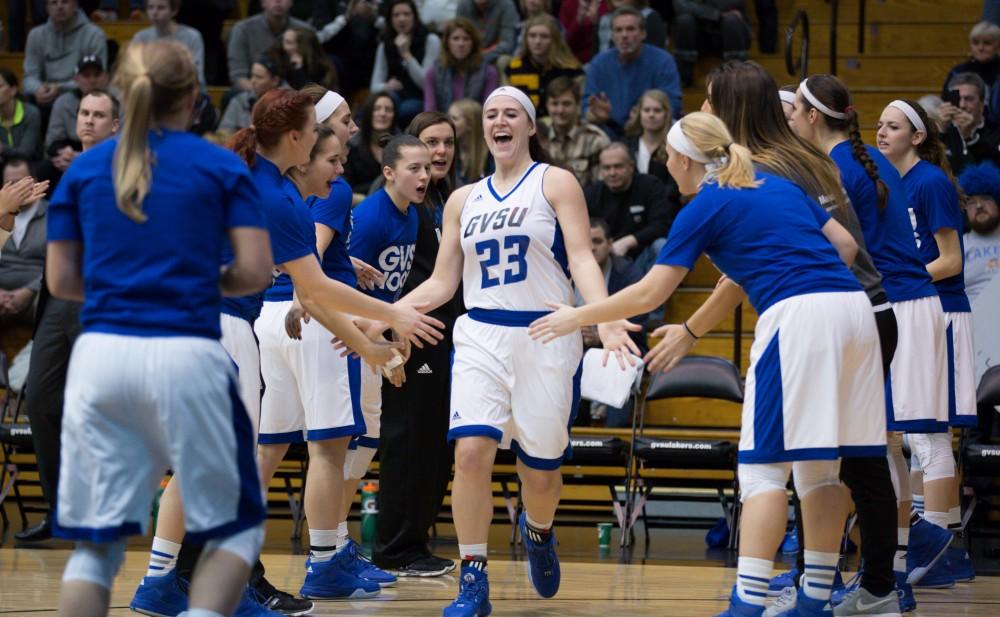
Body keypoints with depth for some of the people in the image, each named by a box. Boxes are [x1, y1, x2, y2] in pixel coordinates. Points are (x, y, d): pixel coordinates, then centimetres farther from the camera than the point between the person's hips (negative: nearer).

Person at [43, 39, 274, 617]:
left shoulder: (84, 169, 10)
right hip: (186, 355, -2)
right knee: (236, 528, 11)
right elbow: (256, 273, -2)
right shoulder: (221, 167, 4)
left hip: (101, 355, 3)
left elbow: (61, 281, 11)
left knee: (96, 541, 9)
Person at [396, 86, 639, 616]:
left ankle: (538, 532, 39)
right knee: (471, 451, -18)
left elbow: (582, 259, -7)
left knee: (540, 471, 3)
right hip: (481, 338, 3)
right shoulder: (463, 200, 14)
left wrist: (605, 318, -24)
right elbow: (441, 284, 16)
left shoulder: (555, 183, 2)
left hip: (545, 339, -2)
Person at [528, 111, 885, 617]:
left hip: (796, 317, -7)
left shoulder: (705, 209, 4)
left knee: (764, 466, -5)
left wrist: (577, 318, 15)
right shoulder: (779, 185, 23)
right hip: (853, 307, 7)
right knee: (820, 466, 10)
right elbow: (845, 244, 20)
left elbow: (648, 294, 5)